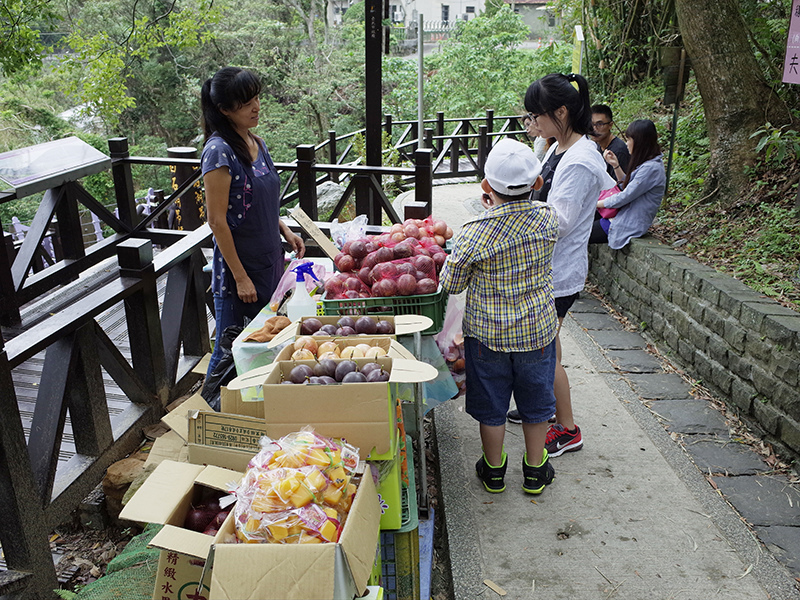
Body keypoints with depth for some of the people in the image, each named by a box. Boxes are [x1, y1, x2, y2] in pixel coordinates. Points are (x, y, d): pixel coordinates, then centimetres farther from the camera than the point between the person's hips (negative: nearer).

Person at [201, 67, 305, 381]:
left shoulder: (257, 143, 9)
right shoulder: (219, 151, -17)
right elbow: (217, 221, -18)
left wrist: (284, 231, 6)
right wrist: (240, 277, -18)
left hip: (269, 262, 8)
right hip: (238, 267, -8)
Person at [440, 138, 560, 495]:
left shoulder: (475, 232, -21)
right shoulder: (548, 219, -12)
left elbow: (451, 284, -8)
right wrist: (501, 209, 10)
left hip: (488, 334, -2)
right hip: (538, 330, 3)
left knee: (491, 406, 16)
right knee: (535, 402, 20)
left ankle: (494, 470, 34)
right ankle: (535, 471, 36)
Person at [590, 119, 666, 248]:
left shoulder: (651, 168, -22)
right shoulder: (646, 164, 10)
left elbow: (624, 197, -20)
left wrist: (595, 203, -7)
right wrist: (616, 165, 10)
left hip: (628, 226, -10)